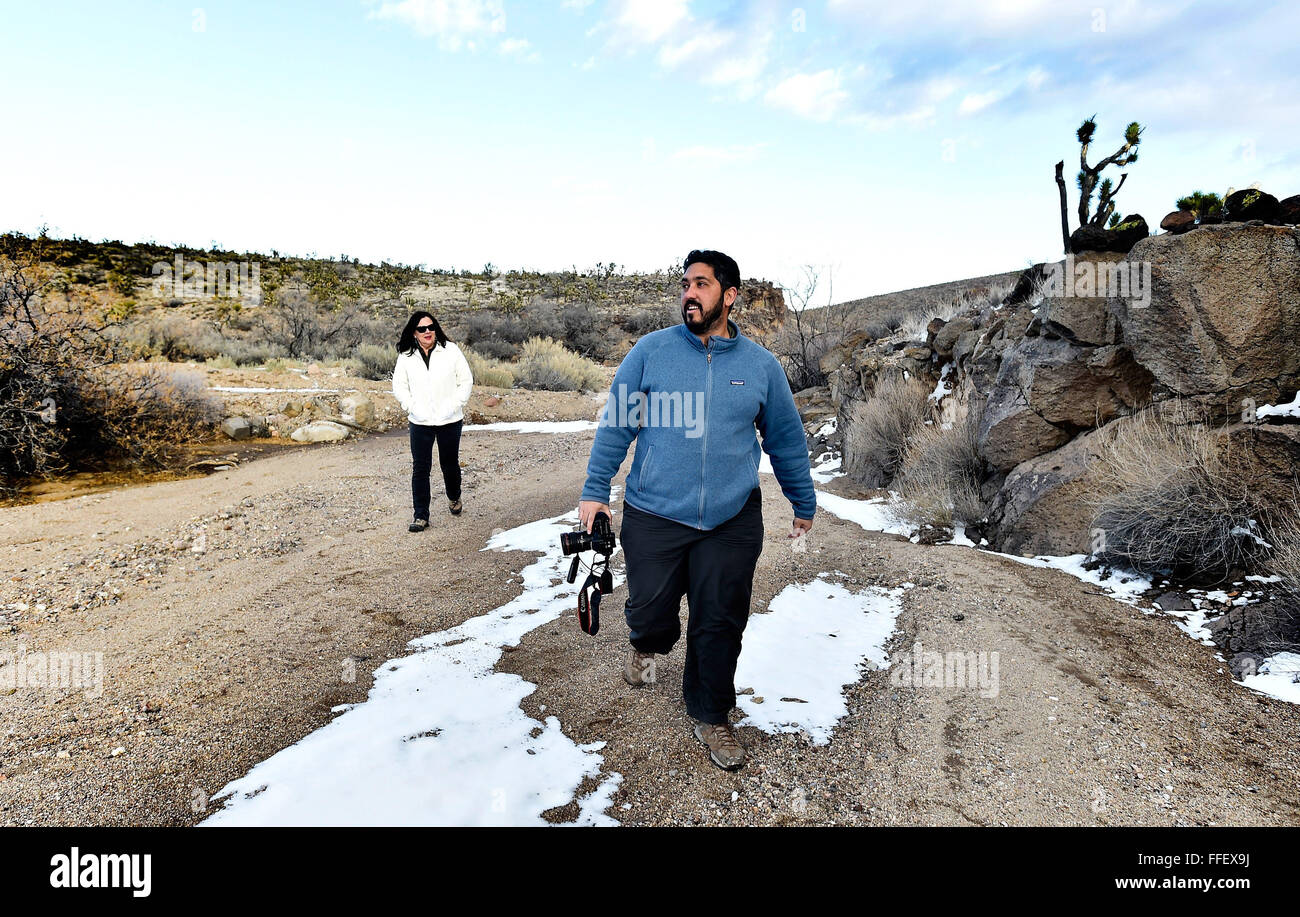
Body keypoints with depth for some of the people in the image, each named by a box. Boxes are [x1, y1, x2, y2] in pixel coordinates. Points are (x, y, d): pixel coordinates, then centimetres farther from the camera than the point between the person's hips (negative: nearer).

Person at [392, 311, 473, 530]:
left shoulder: (451, 350, -1)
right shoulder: (406, 356, 2)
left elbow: (466, 381, 0)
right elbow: (399, 386, 6)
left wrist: (453, 406, -9)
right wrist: (413, 408, -8)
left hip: (449, 421, 0)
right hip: (420, 422, 0)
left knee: (450, 464, 13)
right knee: (420, 469, -1)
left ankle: (454, 498, 42)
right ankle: (421, 516, 7)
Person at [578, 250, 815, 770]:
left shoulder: (762, 366, 3)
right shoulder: (651, 351, -1)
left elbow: (787, 440, 12)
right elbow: (615, 424, 3)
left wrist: (804, 505, 19)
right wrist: (595, 491, -1)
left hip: (733, 521, 1)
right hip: (654, 515, -1)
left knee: (720, 624, 7)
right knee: (650, 611, 7)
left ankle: (710, 716, 30)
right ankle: (648, 645, 46)